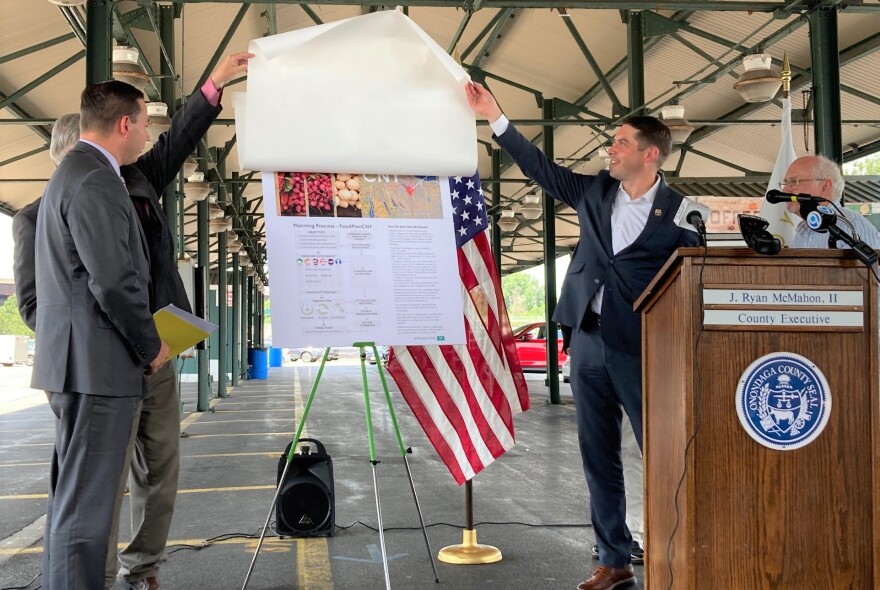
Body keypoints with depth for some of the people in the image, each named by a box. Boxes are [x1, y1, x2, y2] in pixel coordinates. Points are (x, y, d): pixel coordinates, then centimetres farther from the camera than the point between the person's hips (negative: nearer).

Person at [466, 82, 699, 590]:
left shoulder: (679, 212, -4)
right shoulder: (594, 192, 10)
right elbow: (540, 166, 16)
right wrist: (494, 115, 14)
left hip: (642, 350, -5)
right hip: (588, 342, 5)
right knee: (599, 458, 9)